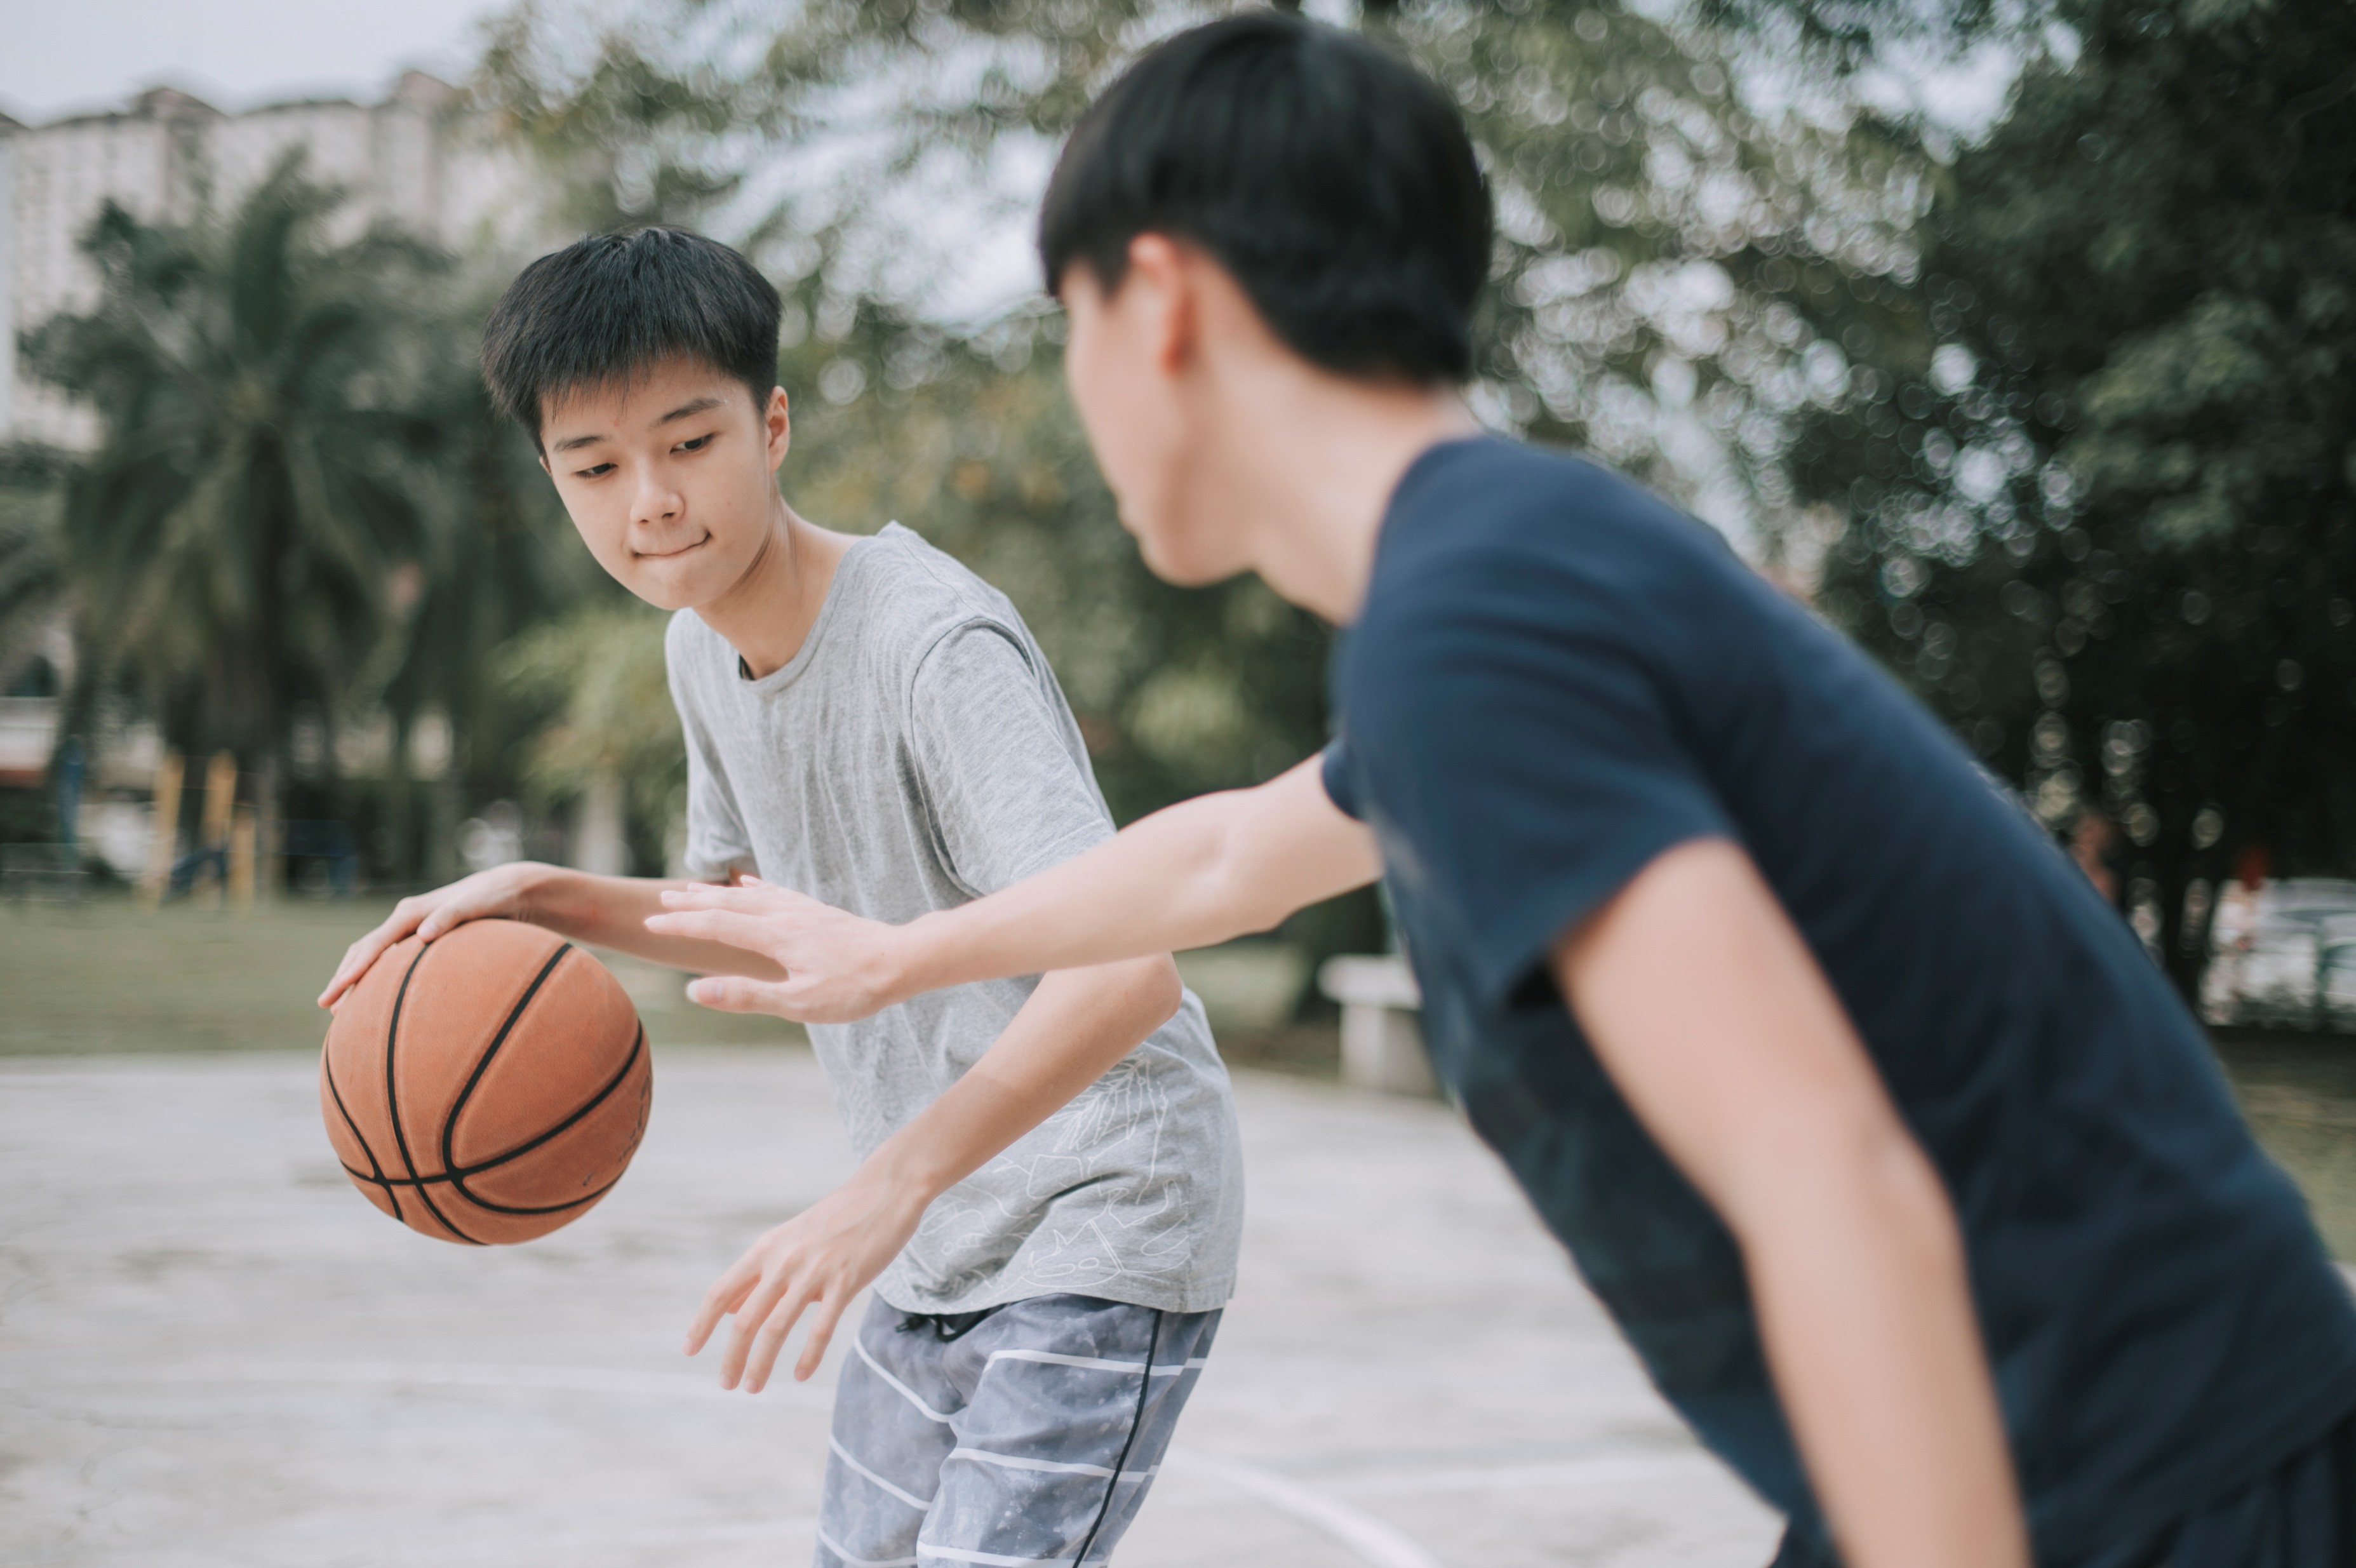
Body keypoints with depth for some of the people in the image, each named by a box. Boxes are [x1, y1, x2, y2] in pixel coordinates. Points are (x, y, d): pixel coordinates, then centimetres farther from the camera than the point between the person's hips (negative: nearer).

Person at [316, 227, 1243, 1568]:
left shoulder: (935, 640, -24)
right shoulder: (702, 649, 3)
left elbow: (1127, 966, -35)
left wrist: (893, 1182, -45)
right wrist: (542, 899, 2)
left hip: (1102, 1227, -8)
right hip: (940, 1250, 9)